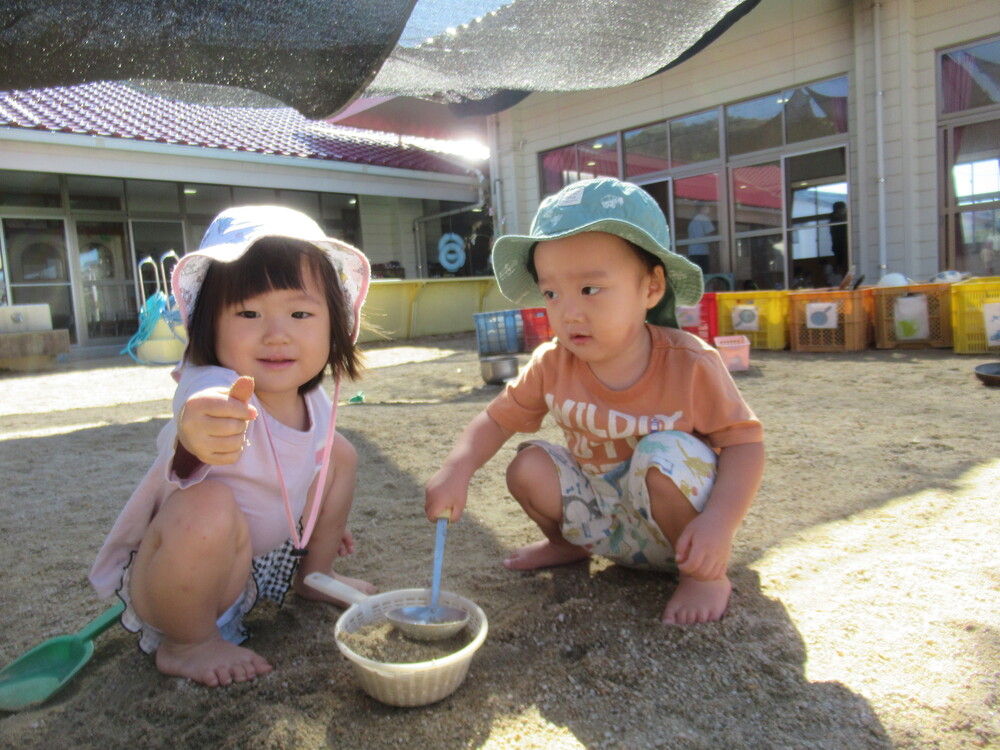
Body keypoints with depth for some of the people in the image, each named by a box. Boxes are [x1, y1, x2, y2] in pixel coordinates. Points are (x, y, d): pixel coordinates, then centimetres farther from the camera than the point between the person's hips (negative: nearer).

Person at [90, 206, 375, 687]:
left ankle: (314, 578, 24)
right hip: (164, 576, -7)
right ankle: (186, 642, -9)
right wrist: (193, 432, -81)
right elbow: (207, 407, -59)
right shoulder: (213, 390, -33)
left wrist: (325, 523, 22)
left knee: (338, 452, 4)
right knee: (208, 505, -38)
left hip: (263, 563, 7)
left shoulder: (315, 403, -9)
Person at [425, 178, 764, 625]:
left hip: (678, 527, -4)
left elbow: (744, 442, -20)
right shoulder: (552, 366, -13)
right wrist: (458, 468, -24)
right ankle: (568, 544, 19)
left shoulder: (690, 365, -24)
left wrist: (719, 524, -35)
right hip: (604, 520, 4)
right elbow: (498, 419, -5)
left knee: (664, 454, -32)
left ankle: (709, 575, -8)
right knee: (528, 466, -13)